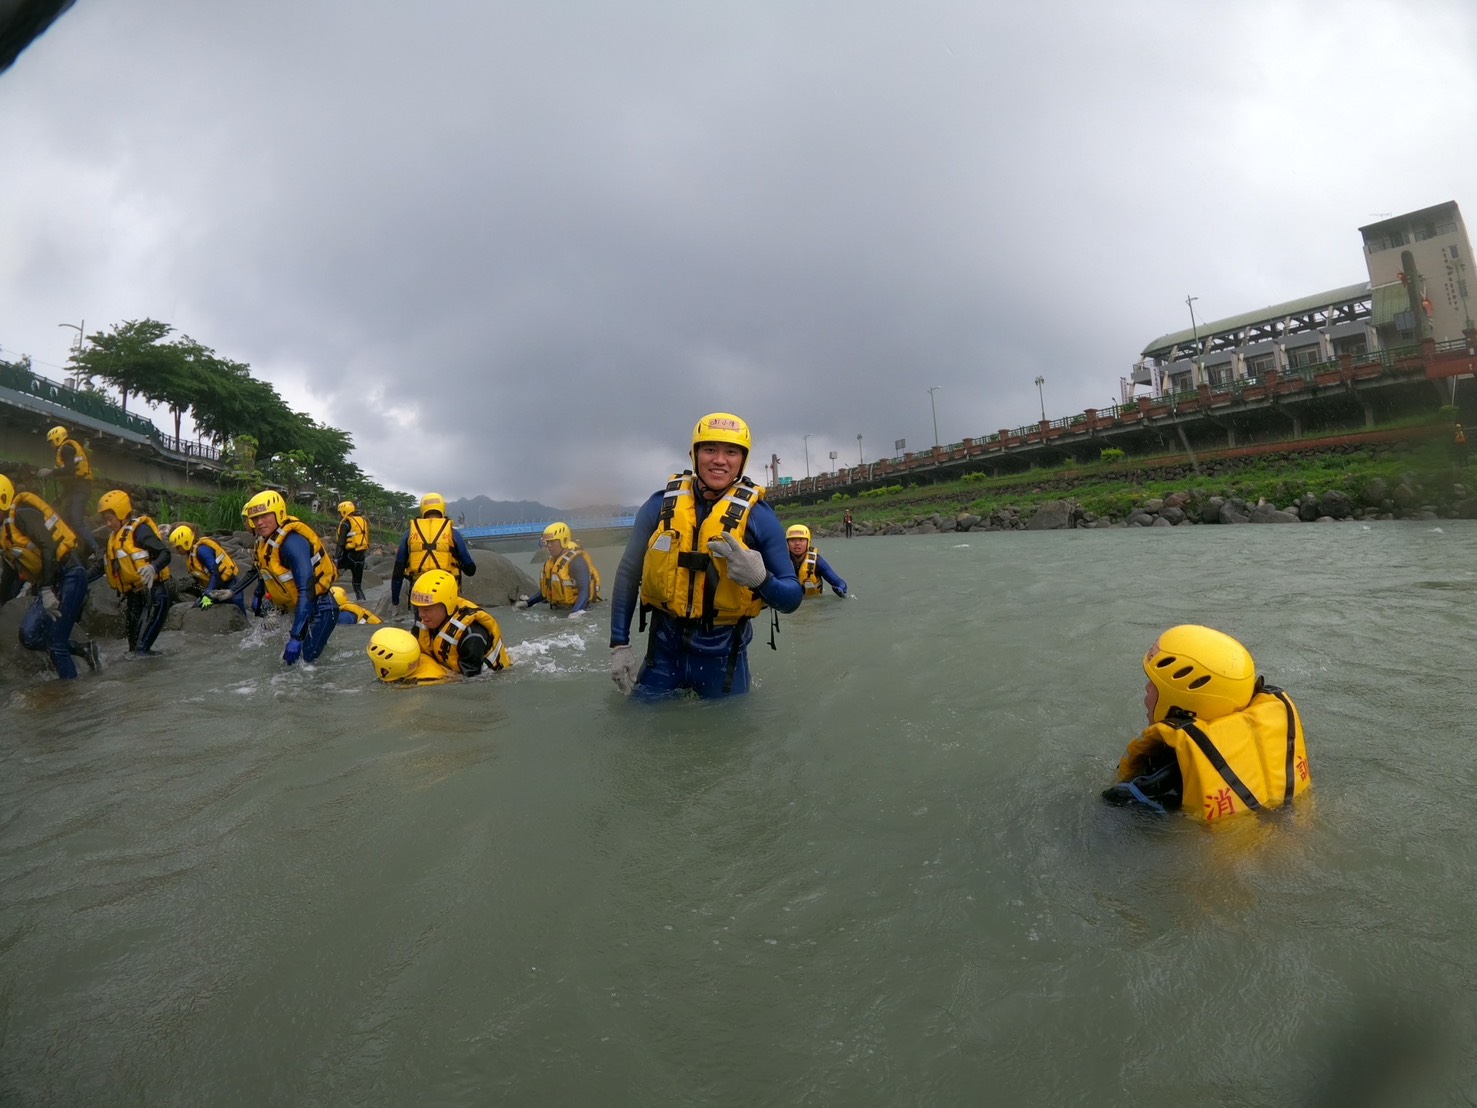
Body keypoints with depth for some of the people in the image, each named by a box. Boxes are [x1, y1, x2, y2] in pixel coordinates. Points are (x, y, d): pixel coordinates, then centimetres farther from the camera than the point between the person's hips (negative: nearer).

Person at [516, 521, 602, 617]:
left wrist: (575, 613, -33)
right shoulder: (551, 561, 12)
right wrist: (527, 603, 13)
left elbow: (585, 591, -22)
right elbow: (547, 590, 22)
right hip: (558, 609, 7)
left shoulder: (576, 560, -15)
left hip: (577, 609, -7)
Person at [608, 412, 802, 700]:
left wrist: (761, 578, -28)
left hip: (723, 654, -1)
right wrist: (619, 644, 2)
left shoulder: (758, 516, -9)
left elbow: (792, 598, -6)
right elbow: (628, 574, 5)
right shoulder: (661, 504, -4)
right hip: (665, 647, 2)